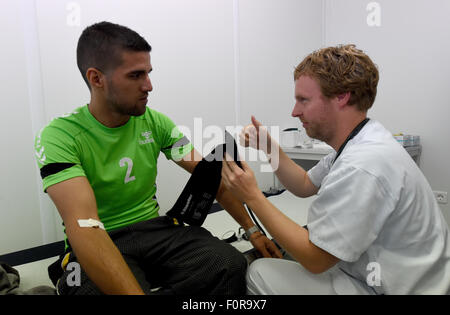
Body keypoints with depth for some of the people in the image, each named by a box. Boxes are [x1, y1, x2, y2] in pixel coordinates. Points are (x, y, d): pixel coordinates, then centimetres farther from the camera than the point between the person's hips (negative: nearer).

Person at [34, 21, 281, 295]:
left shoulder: (155, 122, 1)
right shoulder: (59, 137, -13)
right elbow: (84, 226, -26)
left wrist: (252, 229, -5)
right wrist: (135, 292, -36)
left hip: (155, 229, 4)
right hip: (97, 246, -3)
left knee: (231, 265, -23)